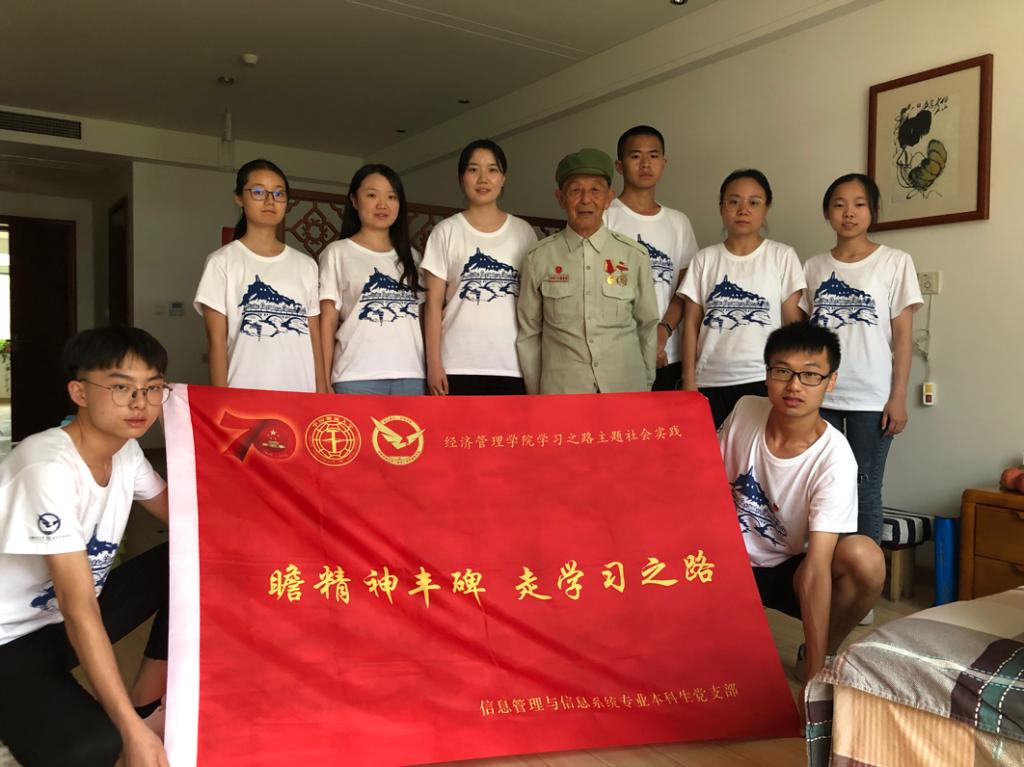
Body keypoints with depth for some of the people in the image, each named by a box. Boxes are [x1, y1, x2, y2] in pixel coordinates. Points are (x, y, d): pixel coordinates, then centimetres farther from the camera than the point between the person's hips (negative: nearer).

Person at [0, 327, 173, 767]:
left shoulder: (126, 452, -3)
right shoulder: (48, 467, -28)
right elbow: (78, 605, -31)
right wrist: (131, 730, -32)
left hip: (71, 617, 8)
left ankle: (147, 705, 3)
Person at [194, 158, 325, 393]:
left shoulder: (305, 265, 11)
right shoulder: (222, 261, 1)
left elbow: (315, 336, 10)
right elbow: (217, 340, -2)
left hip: (302, 392, 3)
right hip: (245, 394, -3)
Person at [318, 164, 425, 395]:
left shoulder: (410, 257, 18)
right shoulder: (337, 253, 7)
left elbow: (423, 317, 15)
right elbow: (328, 320, 3)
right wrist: (323, 381, -4)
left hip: (411, 376, 4)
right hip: (357, 377, -4)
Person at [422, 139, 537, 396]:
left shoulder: (524, 232, 9)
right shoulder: (446, 231, 4)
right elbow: (433, 301, 1)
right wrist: (433, 362, -6)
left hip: (514, 364, 2)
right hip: (459, 364, -2)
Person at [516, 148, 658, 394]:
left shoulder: (635, 256, -1)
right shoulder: (539, 259, -3)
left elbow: (647, 326, 8)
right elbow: (528, 333, 5)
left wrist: (646, 384, 12)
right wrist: (534, 393, 8)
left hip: (626, 390, 1)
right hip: (560, 392, -1)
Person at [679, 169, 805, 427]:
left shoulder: (783, 256, 1)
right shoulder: (705, 259, 6)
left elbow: (794, 323, 1)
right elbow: (691, 323, 6)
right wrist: (689, 381, 1)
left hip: (764, 380, -1)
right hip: (710, 381, 2)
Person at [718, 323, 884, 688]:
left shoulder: (834, 460, -25)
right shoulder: (745, 412, -13)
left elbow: (816, 566, -30)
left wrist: (815, 672, -32)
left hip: (789, 571, -1)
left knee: (866, 559, -31)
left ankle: (820, 655, -4)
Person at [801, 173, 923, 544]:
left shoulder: (895, 262, 1)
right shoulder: (814, 266, 9)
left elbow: (902, 336, -1)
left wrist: (898, 397, -6)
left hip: (871, 398, -3)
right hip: (819, 395, 3)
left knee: (865, 491, 3)